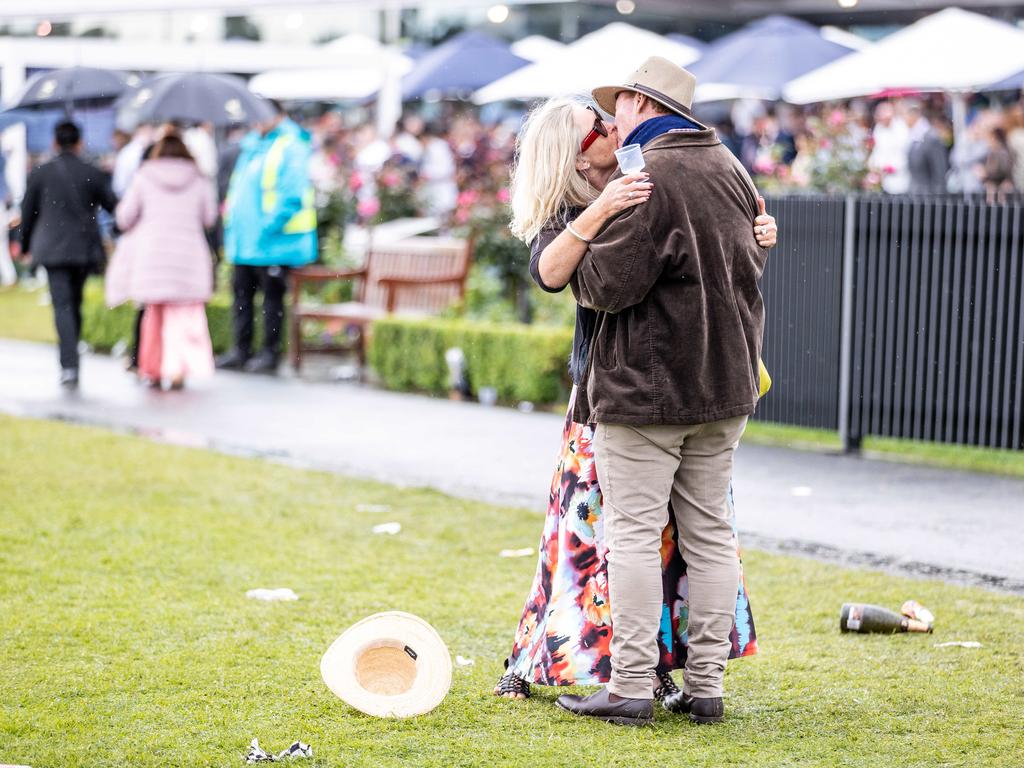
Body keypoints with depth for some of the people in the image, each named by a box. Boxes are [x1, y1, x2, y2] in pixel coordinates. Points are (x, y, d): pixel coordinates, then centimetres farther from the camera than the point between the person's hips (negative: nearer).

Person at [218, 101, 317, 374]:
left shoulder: (290, 147, -12)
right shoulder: (252, 144, 15)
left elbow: (292, 197, -19)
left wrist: (269, 225, -22)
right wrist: (232, 223, 14)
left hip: (272, 242, -9)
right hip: (245, 239, 9)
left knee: (272, 295, 0)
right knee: (242, 291, 13)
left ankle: (269, 354, 8)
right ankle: (241, 350, 22)